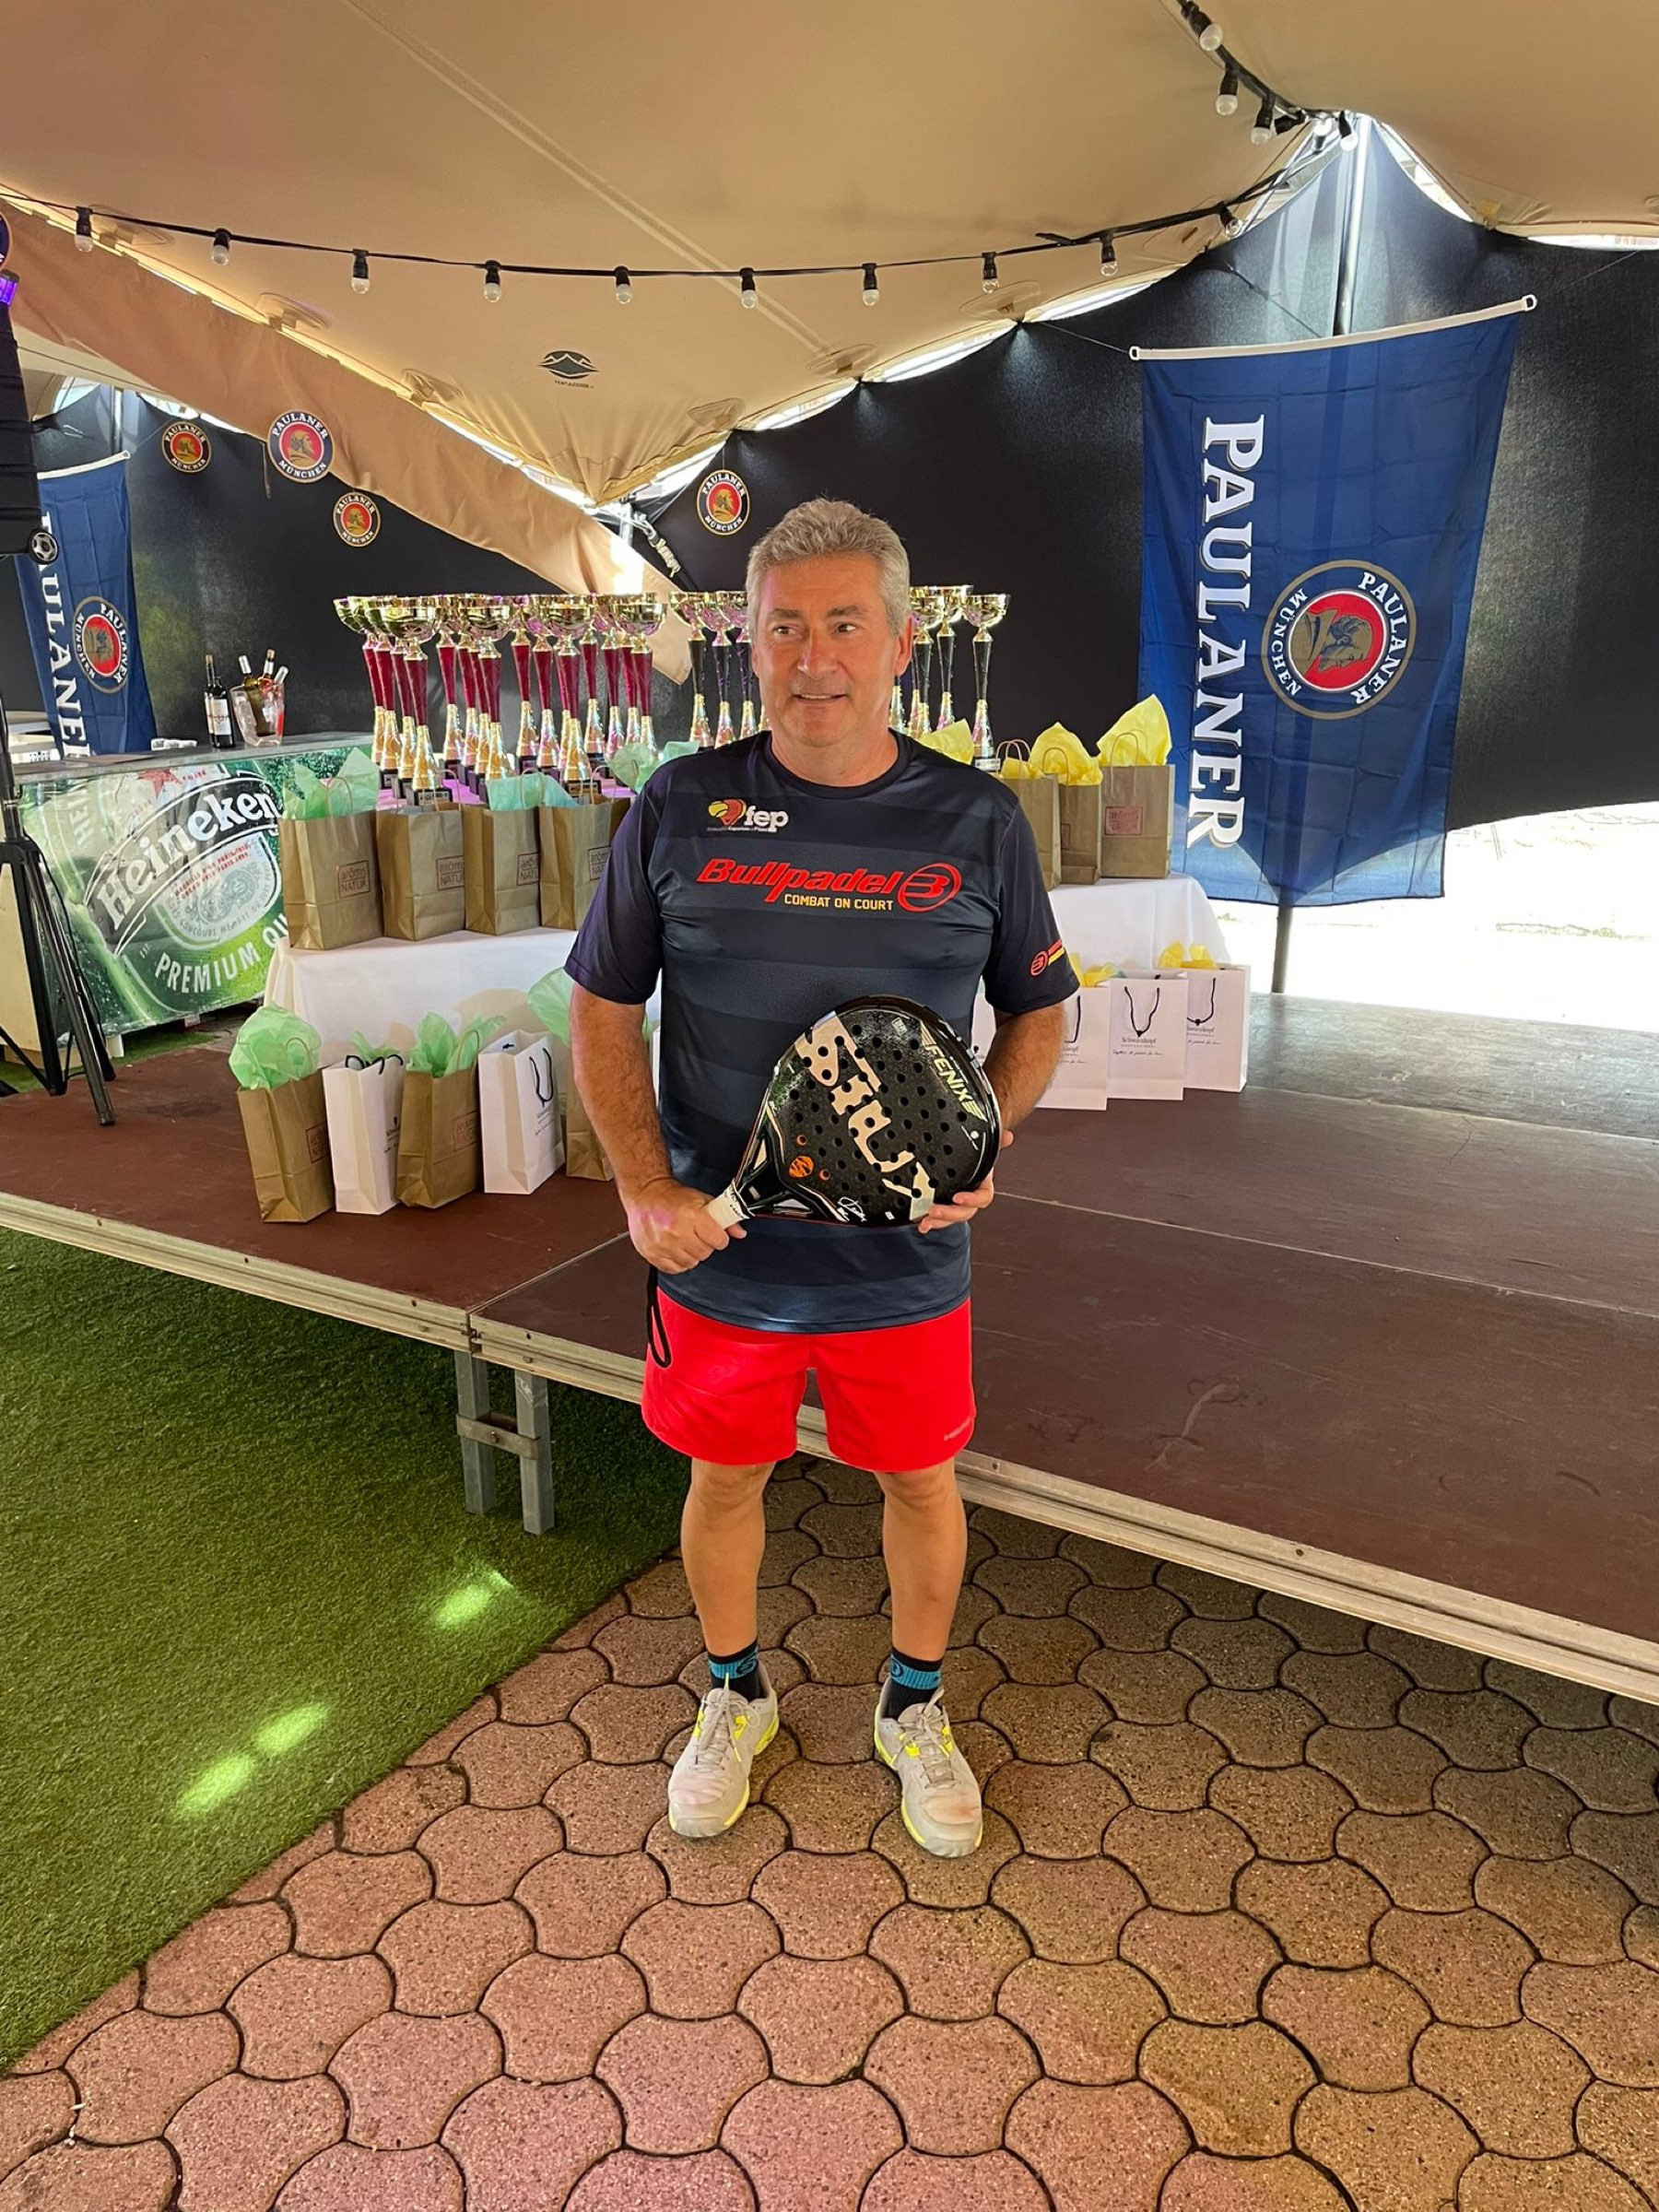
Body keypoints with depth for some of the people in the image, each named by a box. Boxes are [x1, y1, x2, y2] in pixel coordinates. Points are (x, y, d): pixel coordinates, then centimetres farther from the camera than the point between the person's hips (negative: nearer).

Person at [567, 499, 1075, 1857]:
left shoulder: (979, 821, -5)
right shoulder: (679, 809, -6)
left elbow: (1040, 1010, 6)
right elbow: (603, 1007, 0)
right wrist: (645, 1187, -11)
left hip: (907, 1262, 0)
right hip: (719, 1245, 0)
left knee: (922, 1483, 16)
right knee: (726, 1477, 18)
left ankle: (916, 1709, 45)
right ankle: (736, 1696, 47)